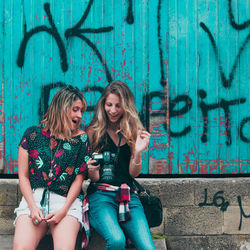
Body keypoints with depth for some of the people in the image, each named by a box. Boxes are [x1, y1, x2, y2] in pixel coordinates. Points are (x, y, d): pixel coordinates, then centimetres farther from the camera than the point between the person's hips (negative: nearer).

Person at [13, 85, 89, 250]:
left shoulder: (81, 138, 9)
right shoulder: (32, 134, 9)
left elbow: (79, 179, 5)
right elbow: (24, 176, 8)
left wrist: (64, 209, -9)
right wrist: (33, 207, -6)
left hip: (67, 201, 0)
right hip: (34, 198, 1)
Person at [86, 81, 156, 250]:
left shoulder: (133, 132, 12)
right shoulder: (93, 131, 7)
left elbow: (134, 173, 7)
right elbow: (94, 178, 6)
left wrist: (138, 151, -11)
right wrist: (92, 170, -17)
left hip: (128, 196, 2)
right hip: (101, 194, -2)